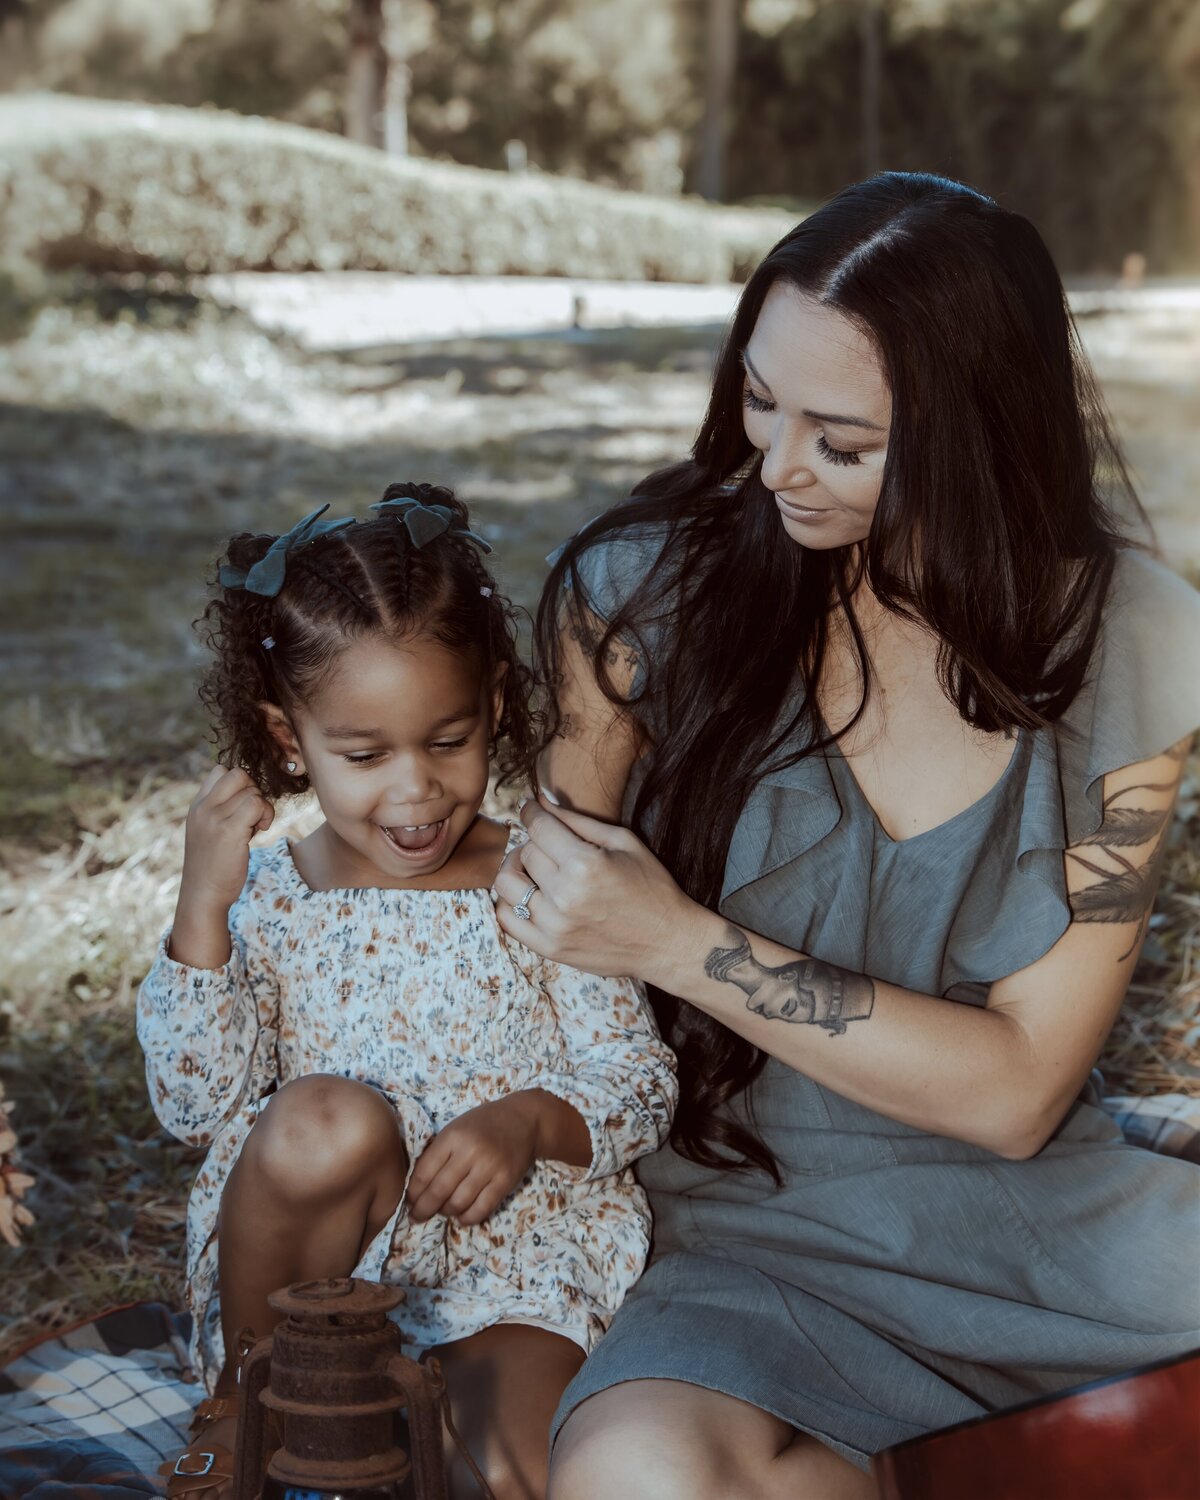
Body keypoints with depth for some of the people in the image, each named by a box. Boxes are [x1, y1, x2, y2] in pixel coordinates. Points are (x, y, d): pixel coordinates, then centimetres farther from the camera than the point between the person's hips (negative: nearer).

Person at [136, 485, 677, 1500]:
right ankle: (249, 1393, -6)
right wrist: (201, 908, -13)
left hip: (517, 1266, -1)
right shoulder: (266, 902, 2)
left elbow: (642, 1083, -1)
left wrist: (531, 1120, -22)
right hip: (309, 1266, 2)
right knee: (328, 1118, -32)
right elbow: (196, 1107, -4)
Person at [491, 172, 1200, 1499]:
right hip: (750, 1233, 0)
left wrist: (681, 943, -16)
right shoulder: (645, 593, -7)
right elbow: (550, 918, 7)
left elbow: (1019, 1090, -7)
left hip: (1045, 1215, 1)